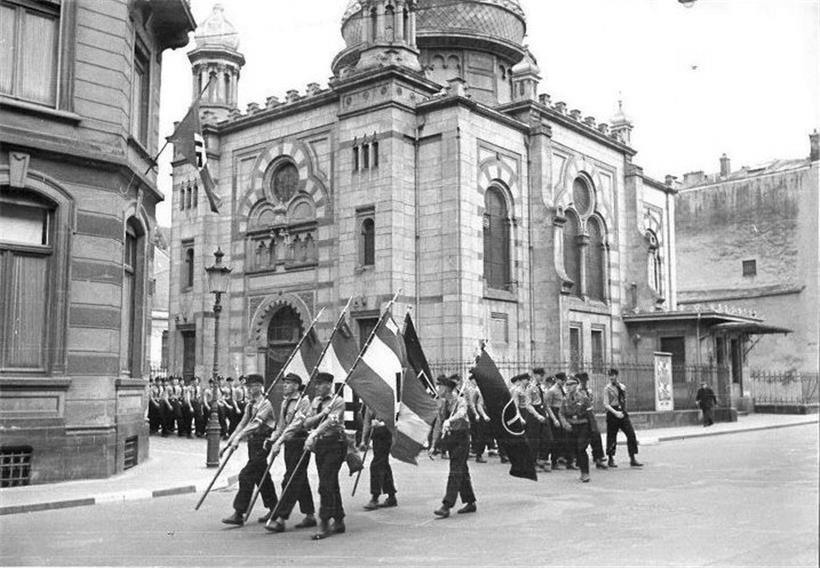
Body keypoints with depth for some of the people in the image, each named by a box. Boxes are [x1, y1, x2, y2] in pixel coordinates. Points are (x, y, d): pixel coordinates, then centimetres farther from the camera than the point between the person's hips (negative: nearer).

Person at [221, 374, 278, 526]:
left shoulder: (266, 404, -14)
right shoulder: (250, 406, 12)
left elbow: (255, 424, -25)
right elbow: (242, 424, 9)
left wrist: (238, 438, -34)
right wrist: (229, 441, 0)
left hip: (262, 443, -9)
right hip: (253, 442, 9)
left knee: (246, 476, -12)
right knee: (262, 477, 14)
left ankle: (239, 514, -9)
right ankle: (274, 510, 24)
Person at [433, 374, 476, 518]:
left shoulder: (460, 401, -13)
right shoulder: (443, 403, 8)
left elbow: (461, 414, -34)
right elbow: (439, 420, 13)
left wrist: (449, 421, -51)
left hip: (461, 437, -7)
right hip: (449, 438, 7)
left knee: (455, 472, -9)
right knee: (462, 471, 14)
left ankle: (446, 506, -12)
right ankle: (470, 503, 23)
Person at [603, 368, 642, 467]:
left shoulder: (622, 387, 9)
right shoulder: (607, 388, -5)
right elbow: (606, 404, -11)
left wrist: (624, 411, 15)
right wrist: (615, 412, -23)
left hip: (622, 412, 4)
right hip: (612, 413, -4)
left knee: (631, 434, -5)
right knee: (612, 437, 1)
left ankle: (633, 459, -1)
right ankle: (611, 459, 16)